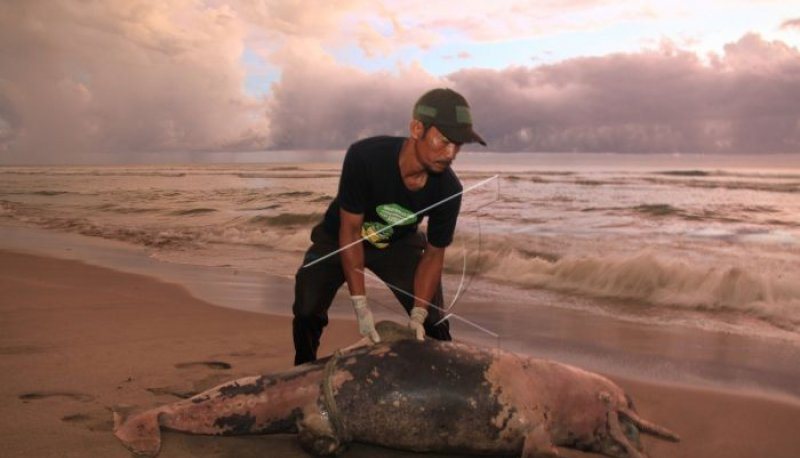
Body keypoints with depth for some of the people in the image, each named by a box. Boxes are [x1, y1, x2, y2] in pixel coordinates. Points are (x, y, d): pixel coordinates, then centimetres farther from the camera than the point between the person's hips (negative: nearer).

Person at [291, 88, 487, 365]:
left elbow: (434, 253, -15)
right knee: (307, 311, -14)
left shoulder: (449, 189, -28)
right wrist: (360, 306, -31)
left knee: (433, 320, -6)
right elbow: (350, 230, -29)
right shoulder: (364, 156, -37)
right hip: (338, 239, -2)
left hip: (398, 243, 2)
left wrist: (419, 314, -25)